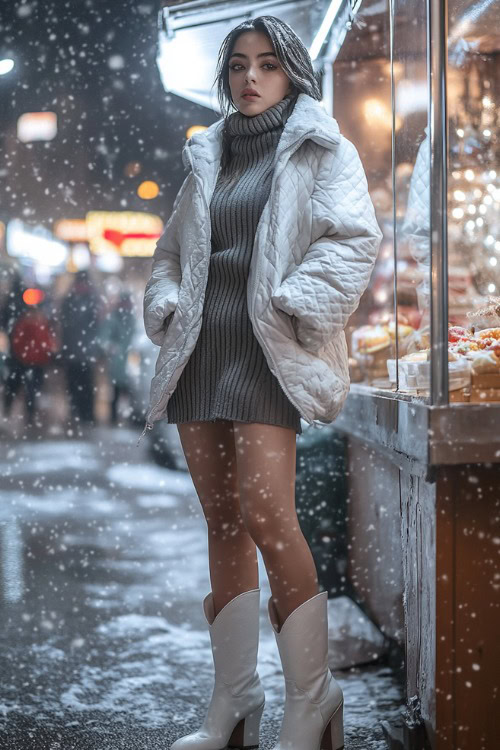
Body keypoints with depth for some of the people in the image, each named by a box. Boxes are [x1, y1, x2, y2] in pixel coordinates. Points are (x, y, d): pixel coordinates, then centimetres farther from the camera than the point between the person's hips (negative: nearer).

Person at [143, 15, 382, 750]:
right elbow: (172, 250, 25)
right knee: (223, 523, 6)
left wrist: (293, 305, -16)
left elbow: (354, 240, -8)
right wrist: (165, 305, 7)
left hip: (265, 352, -6)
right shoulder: (207, 155, 20)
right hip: (200, 351, 6)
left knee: (266, 513, -18)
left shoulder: (320, 150, 5)